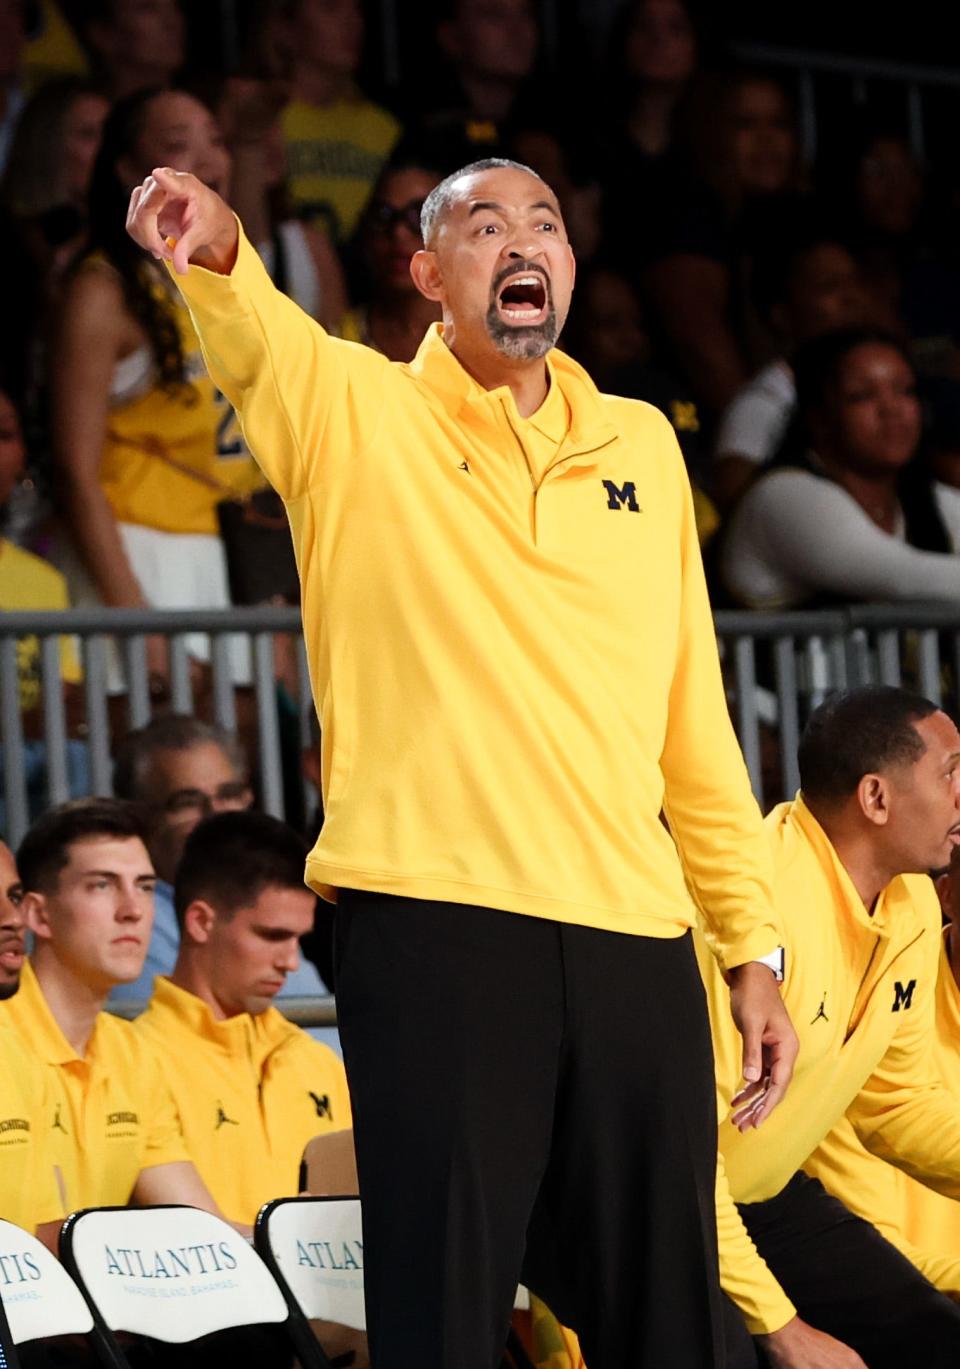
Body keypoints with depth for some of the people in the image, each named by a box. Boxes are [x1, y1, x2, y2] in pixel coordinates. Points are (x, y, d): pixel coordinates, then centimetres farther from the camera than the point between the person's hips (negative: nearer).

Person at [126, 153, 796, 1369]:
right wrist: (215, 252, -43)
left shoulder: (640, 445, 16)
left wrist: (751, 947, 14)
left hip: (637, 940, 4)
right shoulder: (353, 410, 5)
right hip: (435, 920, -4)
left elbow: (696, 714, 18)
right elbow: (250, 334, -19)